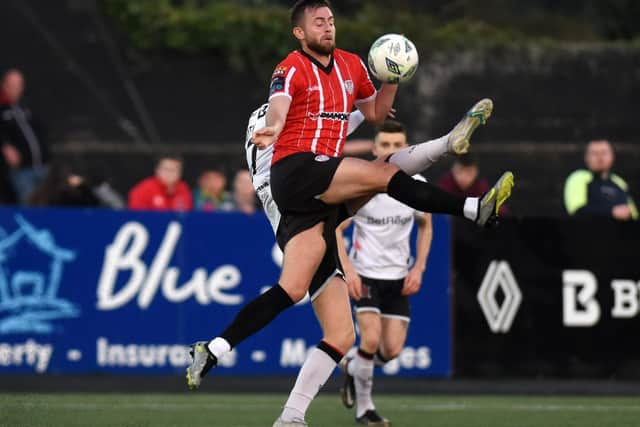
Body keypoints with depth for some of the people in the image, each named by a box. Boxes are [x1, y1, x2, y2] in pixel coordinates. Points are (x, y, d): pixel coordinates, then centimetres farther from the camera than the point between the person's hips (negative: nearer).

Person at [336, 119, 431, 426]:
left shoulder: (417, 185, -4)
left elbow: (425, 226, 13)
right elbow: (336, 228, -5)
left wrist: (419, 268, 2)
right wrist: (347, 270, -16)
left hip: (398, 277, 3)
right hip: (364, 273, -3)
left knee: (392, 349, -4)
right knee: (371, 338, -19)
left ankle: (352, 369, 29)